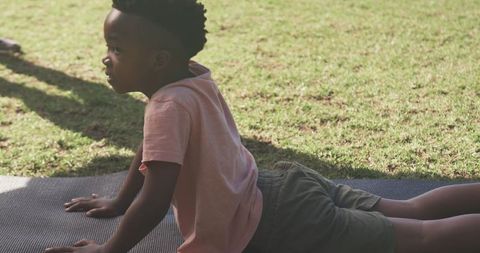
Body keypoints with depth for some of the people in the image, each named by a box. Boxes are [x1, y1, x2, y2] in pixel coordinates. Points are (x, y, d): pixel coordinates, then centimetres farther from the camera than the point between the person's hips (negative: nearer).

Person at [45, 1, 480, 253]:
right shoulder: (192, 79, 7)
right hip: (279, 191, 9)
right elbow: (153, 149, 22)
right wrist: (119, 203, 29)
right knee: (413, 213, 17)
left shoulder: (170, 105, -22)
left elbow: (155, 201, -25)